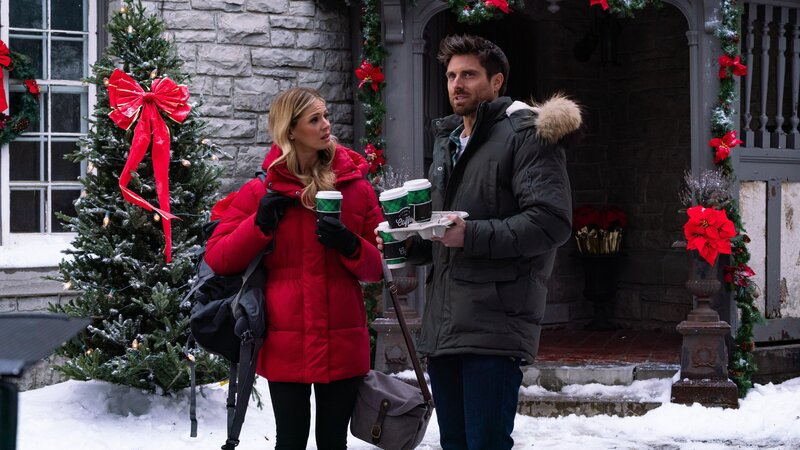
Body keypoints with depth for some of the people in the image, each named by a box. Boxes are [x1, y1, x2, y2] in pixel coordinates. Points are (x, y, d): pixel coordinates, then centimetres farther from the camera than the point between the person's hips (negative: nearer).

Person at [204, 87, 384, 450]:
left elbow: (377, 268, 9)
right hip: (286, 347, -2)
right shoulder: (261, 192, 2)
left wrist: (350, 246, -11)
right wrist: (260, 225, -12)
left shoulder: (357, 188, 7)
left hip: (343, 346, 2)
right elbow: (217, 259, 1)